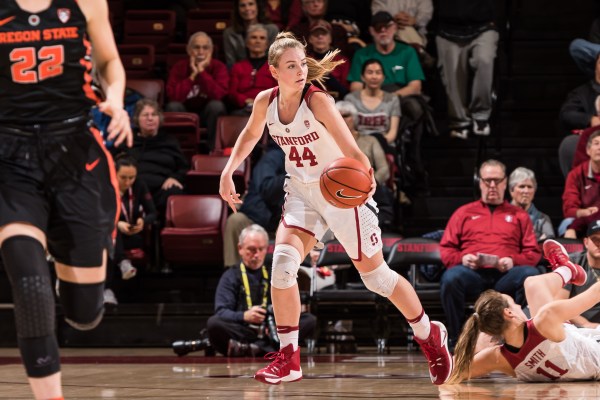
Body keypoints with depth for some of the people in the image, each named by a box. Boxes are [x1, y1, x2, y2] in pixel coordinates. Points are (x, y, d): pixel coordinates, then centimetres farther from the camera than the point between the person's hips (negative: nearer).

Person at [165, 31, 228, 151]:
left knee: (216, 105, -31)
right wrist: (193, 75, -24)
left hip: (208, 114, 0)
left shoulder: (219, 67, -9)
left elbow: (218, 94, -28)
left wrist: (202, 71, -27)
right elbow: (174, 96, -23)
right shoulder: (179, 67, -8)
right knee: (173, 106, -29)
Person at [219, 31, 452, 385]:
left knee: (376, 275, 6)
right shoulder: (266, 102, -8)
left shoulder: (317, 100, -24)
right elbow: (251, 135, 16)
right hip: (301, 193, 4)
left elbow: (352, 151, -33)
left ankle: (430, 336, 30)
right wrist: (228, 172, 7)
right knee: (283, 262, -17)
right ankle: (288, 359, -5)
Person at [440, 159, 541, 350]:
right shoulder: (464, 213, 25)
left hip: (506, 275, 0)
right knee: (451, 278, -36)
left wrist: (513, 261, -6)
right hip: (472, 273, 0)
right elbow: (446, 249, 18)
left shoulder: (518, 215, 25)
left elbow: (533, 253, 15)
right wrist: (461, 258, -5)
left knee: (531, 275, -34)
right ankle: (456, 340, -24)